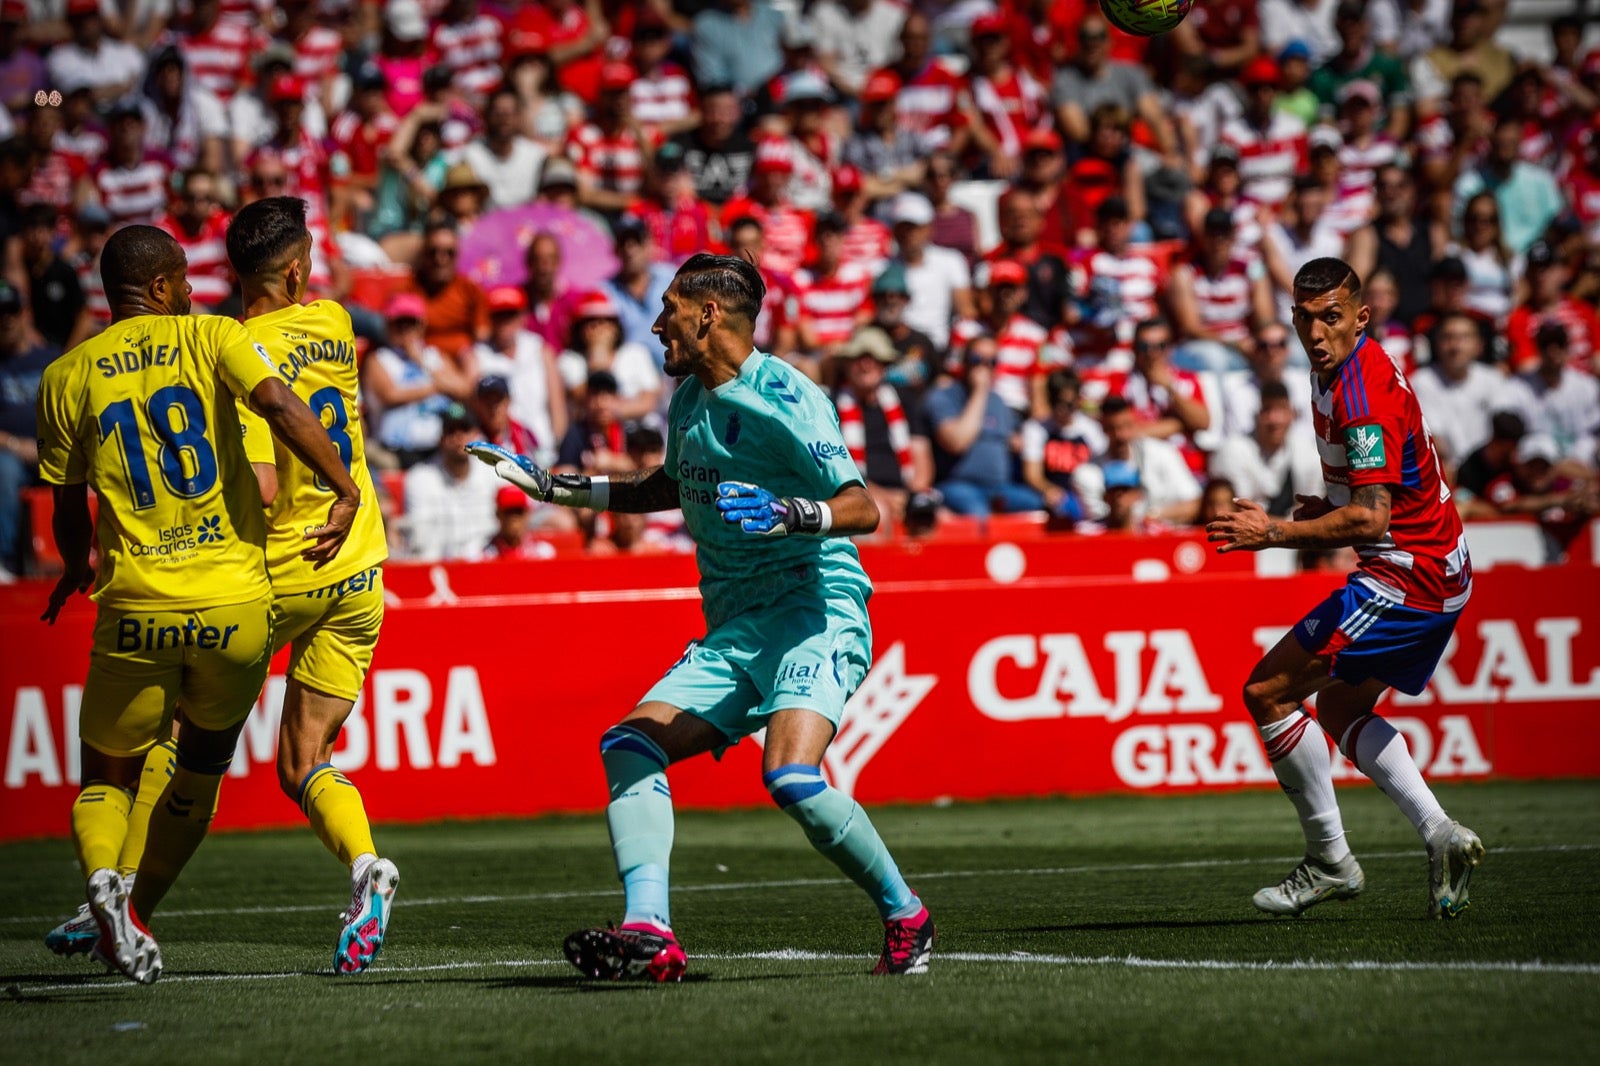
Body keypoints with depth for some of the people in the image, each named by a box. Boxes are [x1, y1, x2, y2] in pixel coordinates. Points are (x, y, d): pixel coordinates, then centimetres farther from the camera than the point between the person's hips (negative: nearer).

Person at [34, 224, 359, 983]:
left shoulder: (67, 378, 7)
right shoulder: (210, 338, 2)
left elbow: (68, 509, 14)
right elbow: (280, 406, -16)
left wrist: (76, 571, 34)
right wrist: (346, 491, -11)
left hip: (136, 609, 0)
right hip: (237, 605, 0)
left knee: (106, 779, 15)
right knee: (199, 773, 23)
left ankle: (103, 878, -15)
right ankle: (135, 914, 16)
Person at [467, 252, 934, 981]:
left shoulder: (783, 399, -11)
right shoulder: (689, 399, 15)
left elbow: (862, 509, -18)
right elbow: (673, 485, 36)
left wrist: (791, 513, -36)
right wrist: (560, 488, 33)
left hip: (817, 614, -8)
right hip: (735, 632, 9)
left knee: (792, 777, -29)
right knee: (628, 745, -11)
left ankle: (905, 919, -8)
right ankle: (649, 933, -23)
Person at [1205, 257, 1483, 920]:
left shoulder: (1364, 392, -22)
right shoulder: (1335, 371, 10)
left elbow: (1370, 518, -28)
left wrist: (1276, 533, -25)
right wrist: (1327, 505, 12)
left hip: (1406, 578, -11)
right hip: (1436, 574, 11)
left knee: (1268, 691, -8)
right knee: (1339, 706, 22)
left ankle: (1330, 861, -2)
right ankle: (1440, 835, 10)